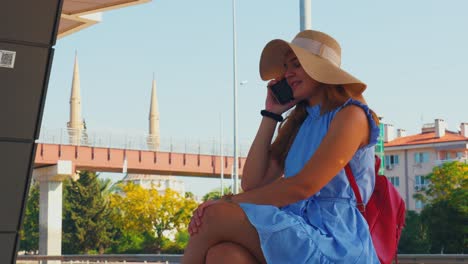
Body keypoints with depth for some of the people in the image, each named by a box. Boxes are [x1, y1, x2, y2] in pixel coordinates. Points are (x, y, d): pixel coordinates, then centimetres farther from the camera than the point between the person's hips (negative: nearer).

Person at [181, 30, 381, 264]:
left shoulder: (351, 115, -1)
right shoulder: (298, 124, 24)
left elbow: (303, 186, -13)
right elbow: (252, 182, 13)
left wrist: (230, 201, -10)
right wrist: (271, 114, 16)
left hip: (332, 241, -6)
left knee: (216, 217, -25)